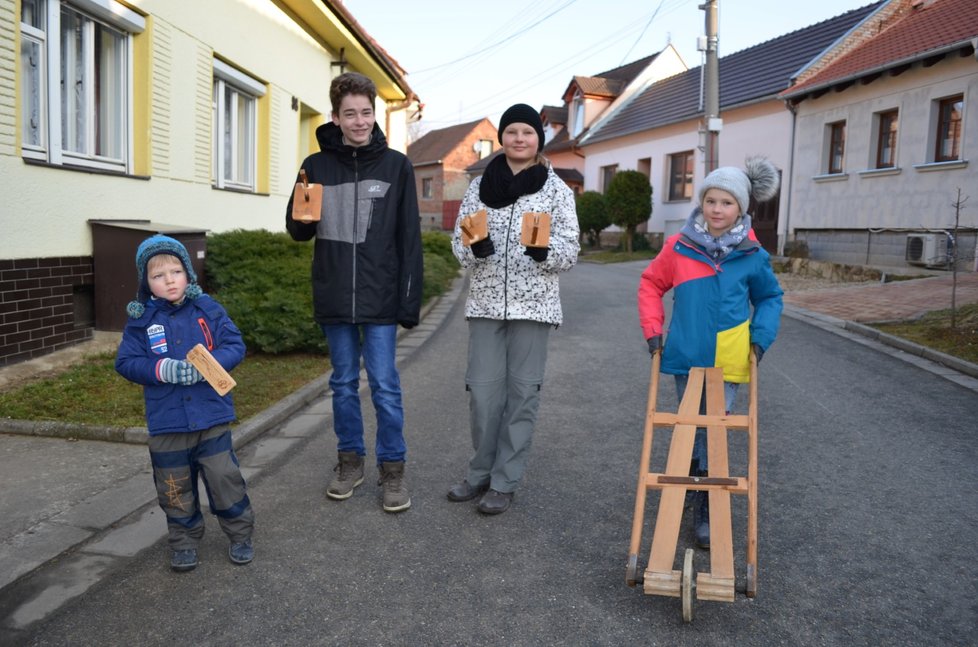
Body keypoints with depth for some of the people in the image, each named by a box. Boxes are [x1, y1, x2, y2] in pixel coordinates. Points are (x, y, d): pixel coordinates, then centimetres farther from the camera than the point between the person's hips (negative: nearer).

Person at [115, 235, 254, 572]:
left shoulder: (207, 309, -3)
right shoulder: (140, 319, -1)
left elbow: (235, 345, -5)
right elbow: (126, 362, -2)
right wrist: (161, 368, -20)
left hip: (212, 416, -1)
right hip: (166, 422, 1)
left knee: (224, 477, 4)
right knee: (175, 487, 13)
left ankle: (240, 533, 23)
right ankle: (184, 539, 32)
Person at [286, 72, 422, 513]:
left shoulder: (396, 165, 0)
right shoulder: (316, 166, 5)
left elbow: (409, 238, -2)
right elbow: (298, 231, 11)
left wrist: (410, 298, -7)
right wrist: (302, 220, -13)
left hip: (380, 298, -2)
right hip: (334, 298, 3)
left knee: (385, 385, 1)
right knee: (344, 383, 13)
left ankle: (392, 468, 14)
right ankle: (350, 460, 27)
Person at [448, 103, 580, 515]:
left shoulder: (556, 189, 2)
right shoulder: (480, 187, 8)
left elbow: (570, 250, -2)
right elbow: (459, 243, 6)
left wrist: (545, 252, -24)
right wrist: (477, 249, -16)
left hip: (533, 304, -2)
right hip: (485, 303, 2)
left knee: (522, 391, 2)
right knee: (483, 390, 3)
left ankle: (504, 482, 14)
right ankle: (481, 473, 21)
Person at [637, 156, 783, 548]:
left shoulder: (752, 256, -3)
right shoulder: (679, 247, -3)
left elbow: (770, 298, 11)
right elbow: (650, 285, 7)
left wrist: (762, 337, -2)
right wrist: (652, 330, 0)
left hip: (728, 361, -1)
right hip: (686, 357, 1)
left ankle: (706, 512, 10)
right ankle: (697, 489, 38)